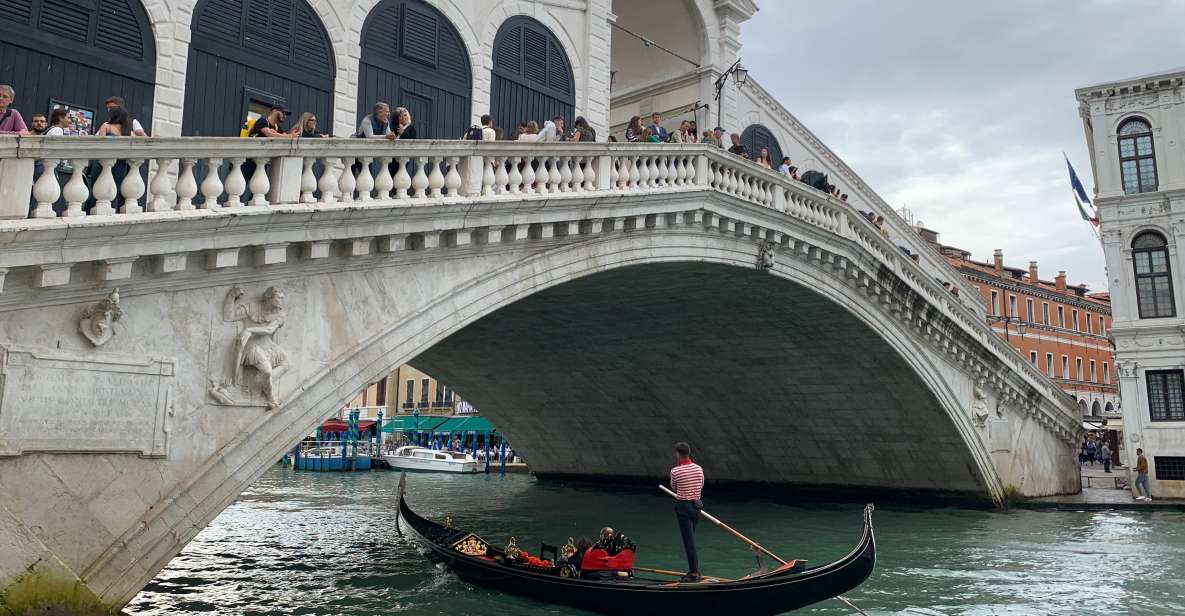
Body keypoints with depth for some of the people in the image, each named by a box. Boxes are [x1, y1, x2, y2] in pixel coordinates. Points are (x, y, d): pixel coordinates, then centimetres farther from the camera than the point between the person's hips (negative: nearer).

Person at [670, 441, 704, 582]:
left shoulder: (675, 471, -15)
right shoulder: (699, 469, 1)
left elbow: (674, 488, 3)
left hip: (683, 506, -6)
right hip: (696, 505, 6)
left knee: (689, 540, -2)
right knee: (691, 538, 17)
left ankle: (694, 572, -1)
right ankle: (694, 569, 22)